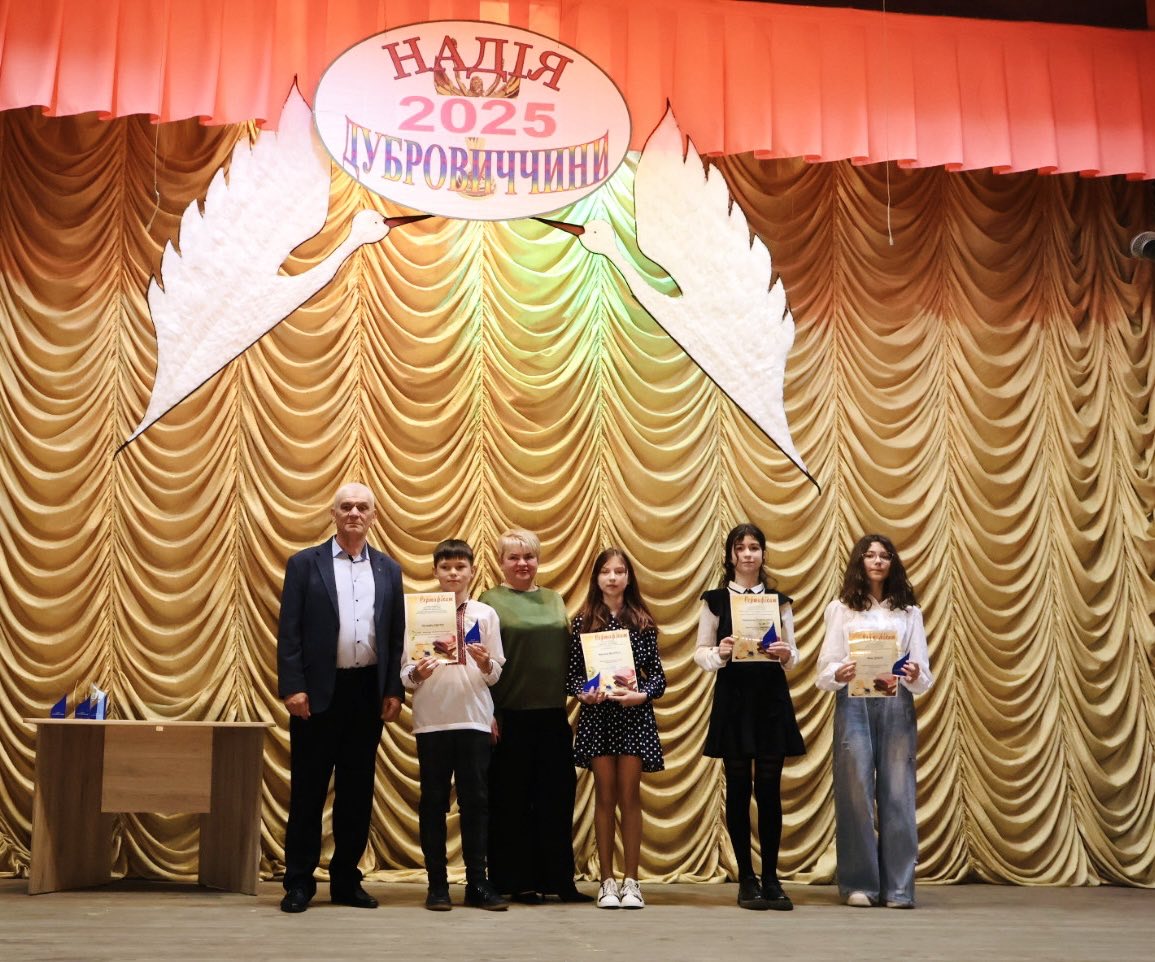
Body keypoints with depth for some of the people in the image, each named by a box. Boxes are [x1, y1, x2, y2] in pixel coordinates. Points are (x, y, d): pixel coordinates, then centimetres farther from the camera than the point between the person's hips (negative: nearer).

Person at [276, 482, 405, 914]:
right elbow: (289, 631, -3)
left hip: (368, 691, 3)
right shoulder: (305, 564, 2)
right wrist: (293, 687, -11)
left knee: (357, 791, 9)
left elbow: (396, 634, 9)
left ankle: (346, 880, 19)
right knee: (308, 790, 4)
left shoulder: (388, 569, 10)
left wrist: (394, 691, 2)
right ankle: (299, 882, 14)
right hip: (319, 690, -3)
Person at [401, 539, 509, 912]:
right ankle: (437, 884, 14)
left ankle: (477, 882, 12)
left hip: (473, 718, 1)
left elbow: (495, 673, 5)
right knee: (433, 801, 5)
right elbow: (405, 671, 2)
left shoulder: (485, 615, 5)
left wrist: (485, 664, -16)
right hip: (431, 719, 0)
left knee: (475, 800, 3)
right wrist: (416, 674, -19)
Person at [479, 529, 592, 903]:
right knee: (513, 799, 3)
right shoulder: (490, 602, 0)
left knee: (557, 796, 6)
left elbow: (569, 654, 15)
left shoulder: (554, 600, 14)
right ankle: (518, 880, 13)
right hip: (511, 715, -4)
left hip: (554, 714, 4)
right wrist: (489, 713, -10)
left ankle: (559, 879, 15)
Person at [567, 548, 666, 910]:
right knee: (605, 797, 4)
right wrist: (584, 692, -16)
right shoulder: (583, 621, 4)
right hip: (596, 715, 0)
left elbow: (657, 675, 3)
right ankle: (608, 881, 12)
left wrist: (640, 694, -15)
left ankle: (631, 881, 10)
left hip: (634, 715, 0)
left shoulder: (642, 622, 4)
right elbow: (572, 673, 3)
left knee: (629, 797, 2)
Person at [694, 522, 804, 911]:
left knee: (769, 789, 2)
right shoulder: (715, 599, 5)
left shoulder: (779, 601, 10)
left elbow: (794, 654, 10)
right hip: (732, 700, -1)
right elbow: (700, 653, 3)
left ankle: (771, 878, 11)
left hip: (772, 700, 1)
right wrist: (719, 652, -17)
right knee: (738, 789, 3)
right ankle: (747, 879, 12)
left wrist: (786, 654, -12)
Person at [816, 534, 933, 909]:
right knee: (855, 790, -3)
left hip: (897, 705, 1)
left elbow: (923, 674, 7)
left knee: (897, 791, -2)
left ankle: (898, 887, 4)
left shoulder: (908, 611, 13)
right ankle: (859, 884, 6)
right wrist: (839, 674, -18)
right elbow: (825, 670, 3)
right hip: (854, 705, -1)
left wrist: (915, 676, -16)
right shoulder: (841, 609, 9)